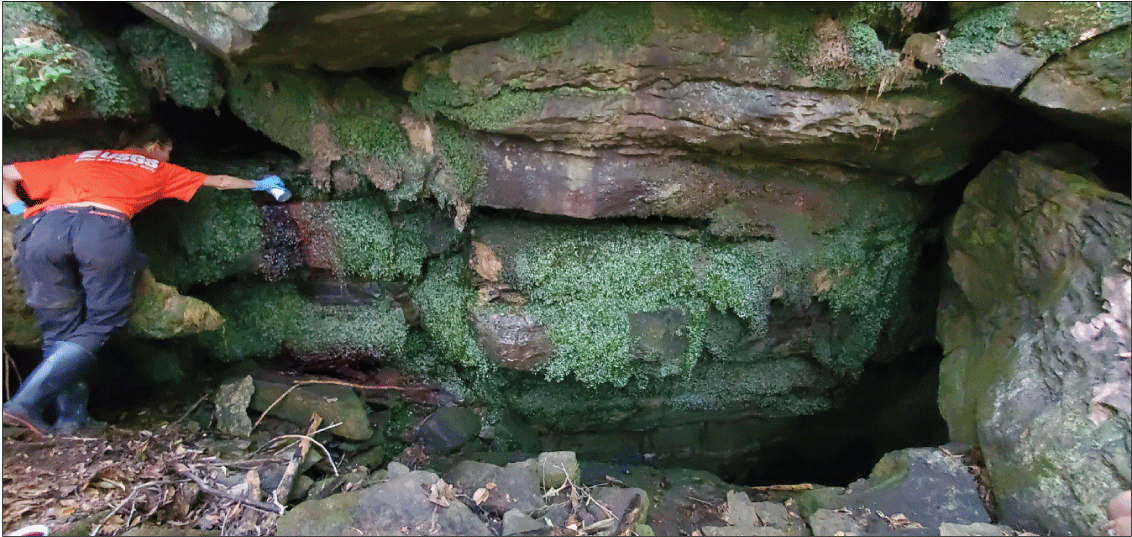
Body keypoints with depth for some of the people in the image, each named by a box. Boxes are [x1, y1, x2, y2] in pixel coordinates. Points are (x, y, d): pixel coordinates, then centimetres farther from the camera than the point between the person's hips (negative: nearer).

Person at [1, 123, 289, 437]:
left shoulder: (76, 160, 37)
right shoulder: (158, 169, 31)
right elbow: (220, 182, 45)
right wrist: (259, 184, 59)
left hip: (44, 226, 3)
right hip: (105, 227, -3)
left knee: (60, 328, 14)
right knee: (98, 325, 8)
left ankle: (71, 418, 12)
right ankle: (27, 403, -4)